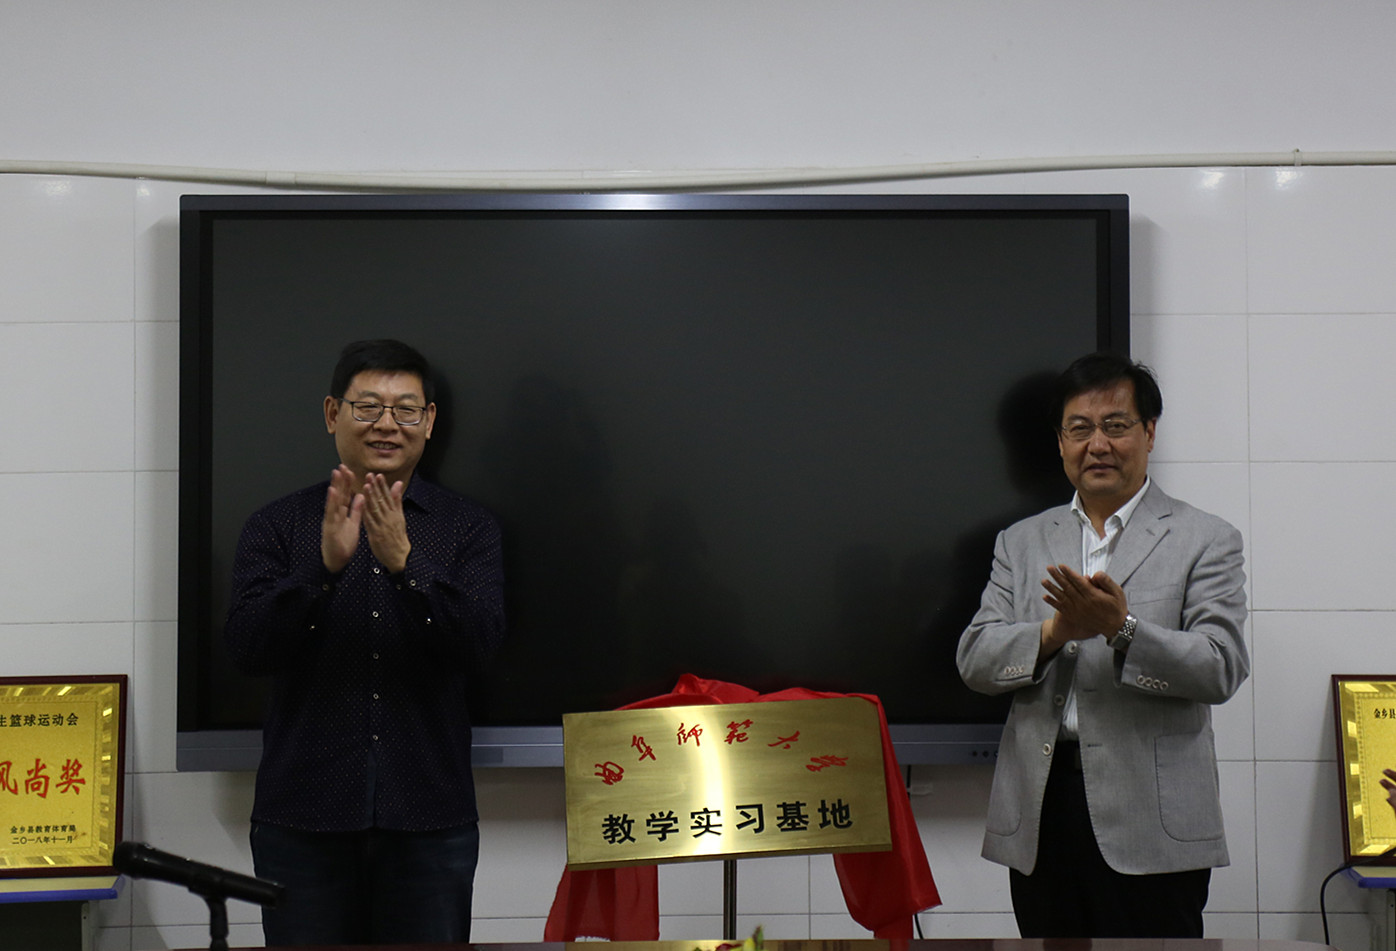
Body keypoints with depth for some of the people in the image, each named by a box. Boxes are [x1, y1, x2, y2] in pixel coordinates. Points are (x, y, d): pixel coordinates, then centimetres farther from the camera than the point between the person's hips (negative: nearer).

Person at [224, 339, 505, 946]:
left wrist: (404, 562, -22)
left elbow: (479, 641, -8)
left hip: (428, 822, 0)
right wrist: (326, 565, -21)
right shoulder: (277, 526, 5)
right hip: (302, 819, 0)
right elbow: (247, 648, -7)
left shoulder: (468, 528, 6)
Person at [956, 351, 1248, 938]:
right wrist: (1055, 631, -13)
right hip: (1039, 817, 3)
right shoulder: (1021, 543, 16)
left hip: (1150, 824, -3)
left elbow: (1221, 669, -6)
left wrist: (1122, 627, -20)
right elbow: (974, 660, 6)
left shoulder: (1204, 541, 5)